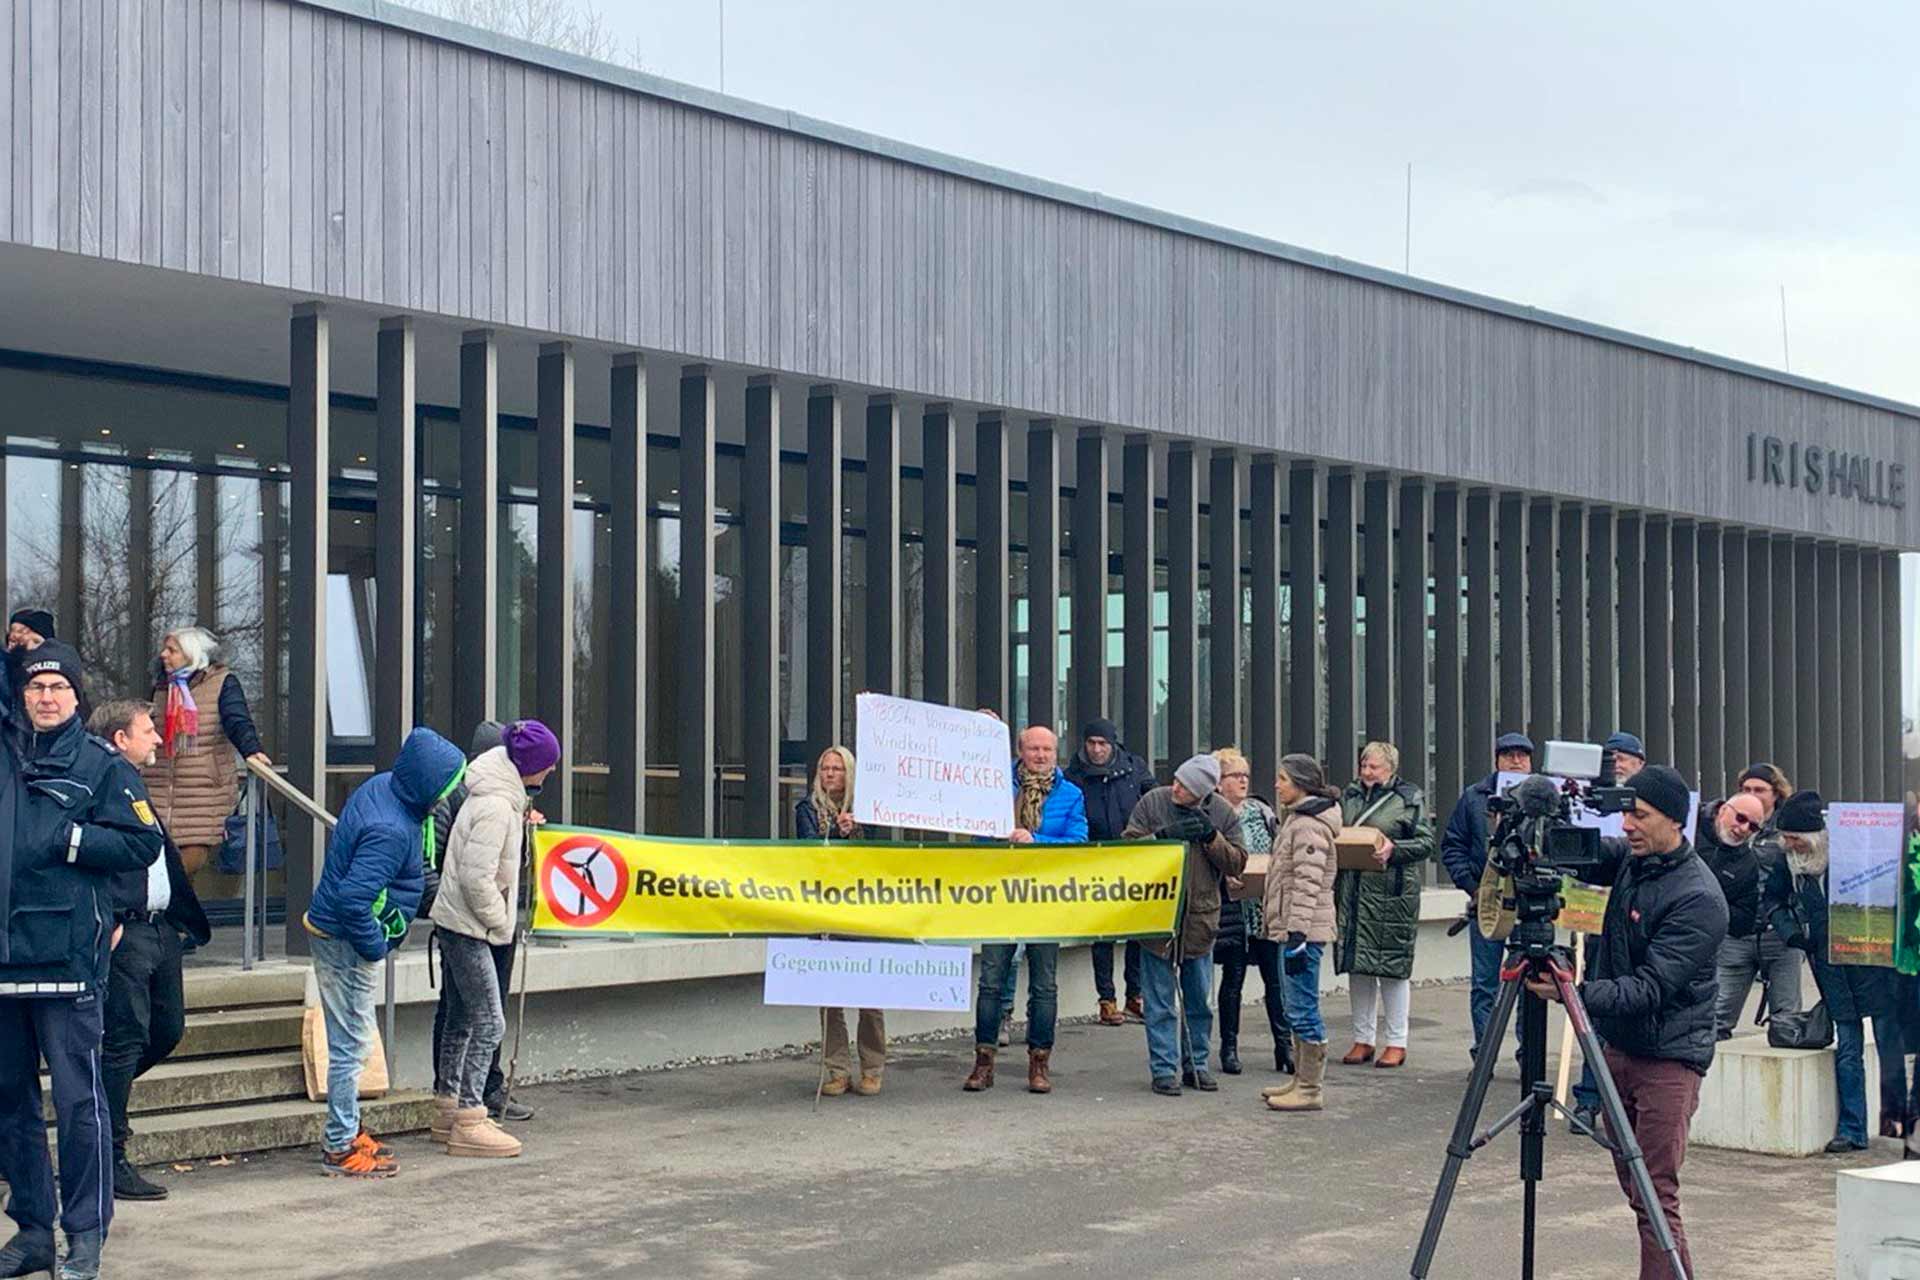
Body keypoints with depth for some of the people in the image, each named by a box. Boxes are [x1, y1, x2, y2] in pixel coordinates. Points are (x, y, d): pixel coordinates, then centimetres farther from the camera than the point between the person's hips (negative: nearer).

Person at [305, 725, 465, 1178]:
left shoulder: (382, 785, 1)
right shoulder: (391, 831, -29)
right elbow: (353, 899, -32)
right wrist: (374, 945, -18)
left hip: (333, 932, 10)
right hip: (346, 942, -10)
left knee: (350, 1041, 19)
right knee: (351, 1044, -1)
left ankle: (347, 1134, 30)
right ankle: (341, 1149, 7)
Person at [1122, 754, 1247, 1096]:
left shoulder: (1224, 814, -1)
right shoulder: (1153, 802, -5)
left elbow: (1237, 863, -3)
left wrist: (1211, 837, -16)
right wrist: (1165, 835, -21)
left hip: (1200, 919, 2)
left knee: (1199, 1000, 12)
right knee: (1159, 1001, 1)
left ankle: (1195, 1064, 24)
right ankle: (1164, 1069, 7)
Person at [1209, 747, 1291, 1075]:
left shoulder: (1261, 811, 10)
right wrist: (1224, 876, -22)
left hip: (1267, 907, 3)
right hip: (1232, 909, -3)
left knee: (1276, 978, 2)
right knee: (1233, 980, 4)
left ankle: (1285, 1045, 7)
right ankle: (1229, 1048, 14)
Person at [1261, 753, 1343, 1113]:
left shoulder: (1308, 825, -15)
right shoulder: (1295, 819, 17)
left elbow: (1308, 884, -21)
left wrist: (1297, 935, -23)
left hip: (1304, 928, -11)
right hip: (1292, 927, 11)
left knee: (1303, 1009, -7)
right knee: (1298, 1009, 16)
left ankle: (1310, 1090, -3)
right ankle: (1301, 1079, 23)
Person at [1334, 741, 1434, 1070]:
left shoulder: (1410, 798, 0)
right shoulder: (1349, 795, 14)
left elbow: (1426, 842, -4)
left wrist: (1394, 849, -19)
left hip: (1392, 894, -5)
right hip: (1352, 892, 5)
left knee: (1393, 966, 0)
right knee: (1357, 966, 8)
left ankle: (1397, 1042, 9)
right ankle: (1363, 1039, 17)